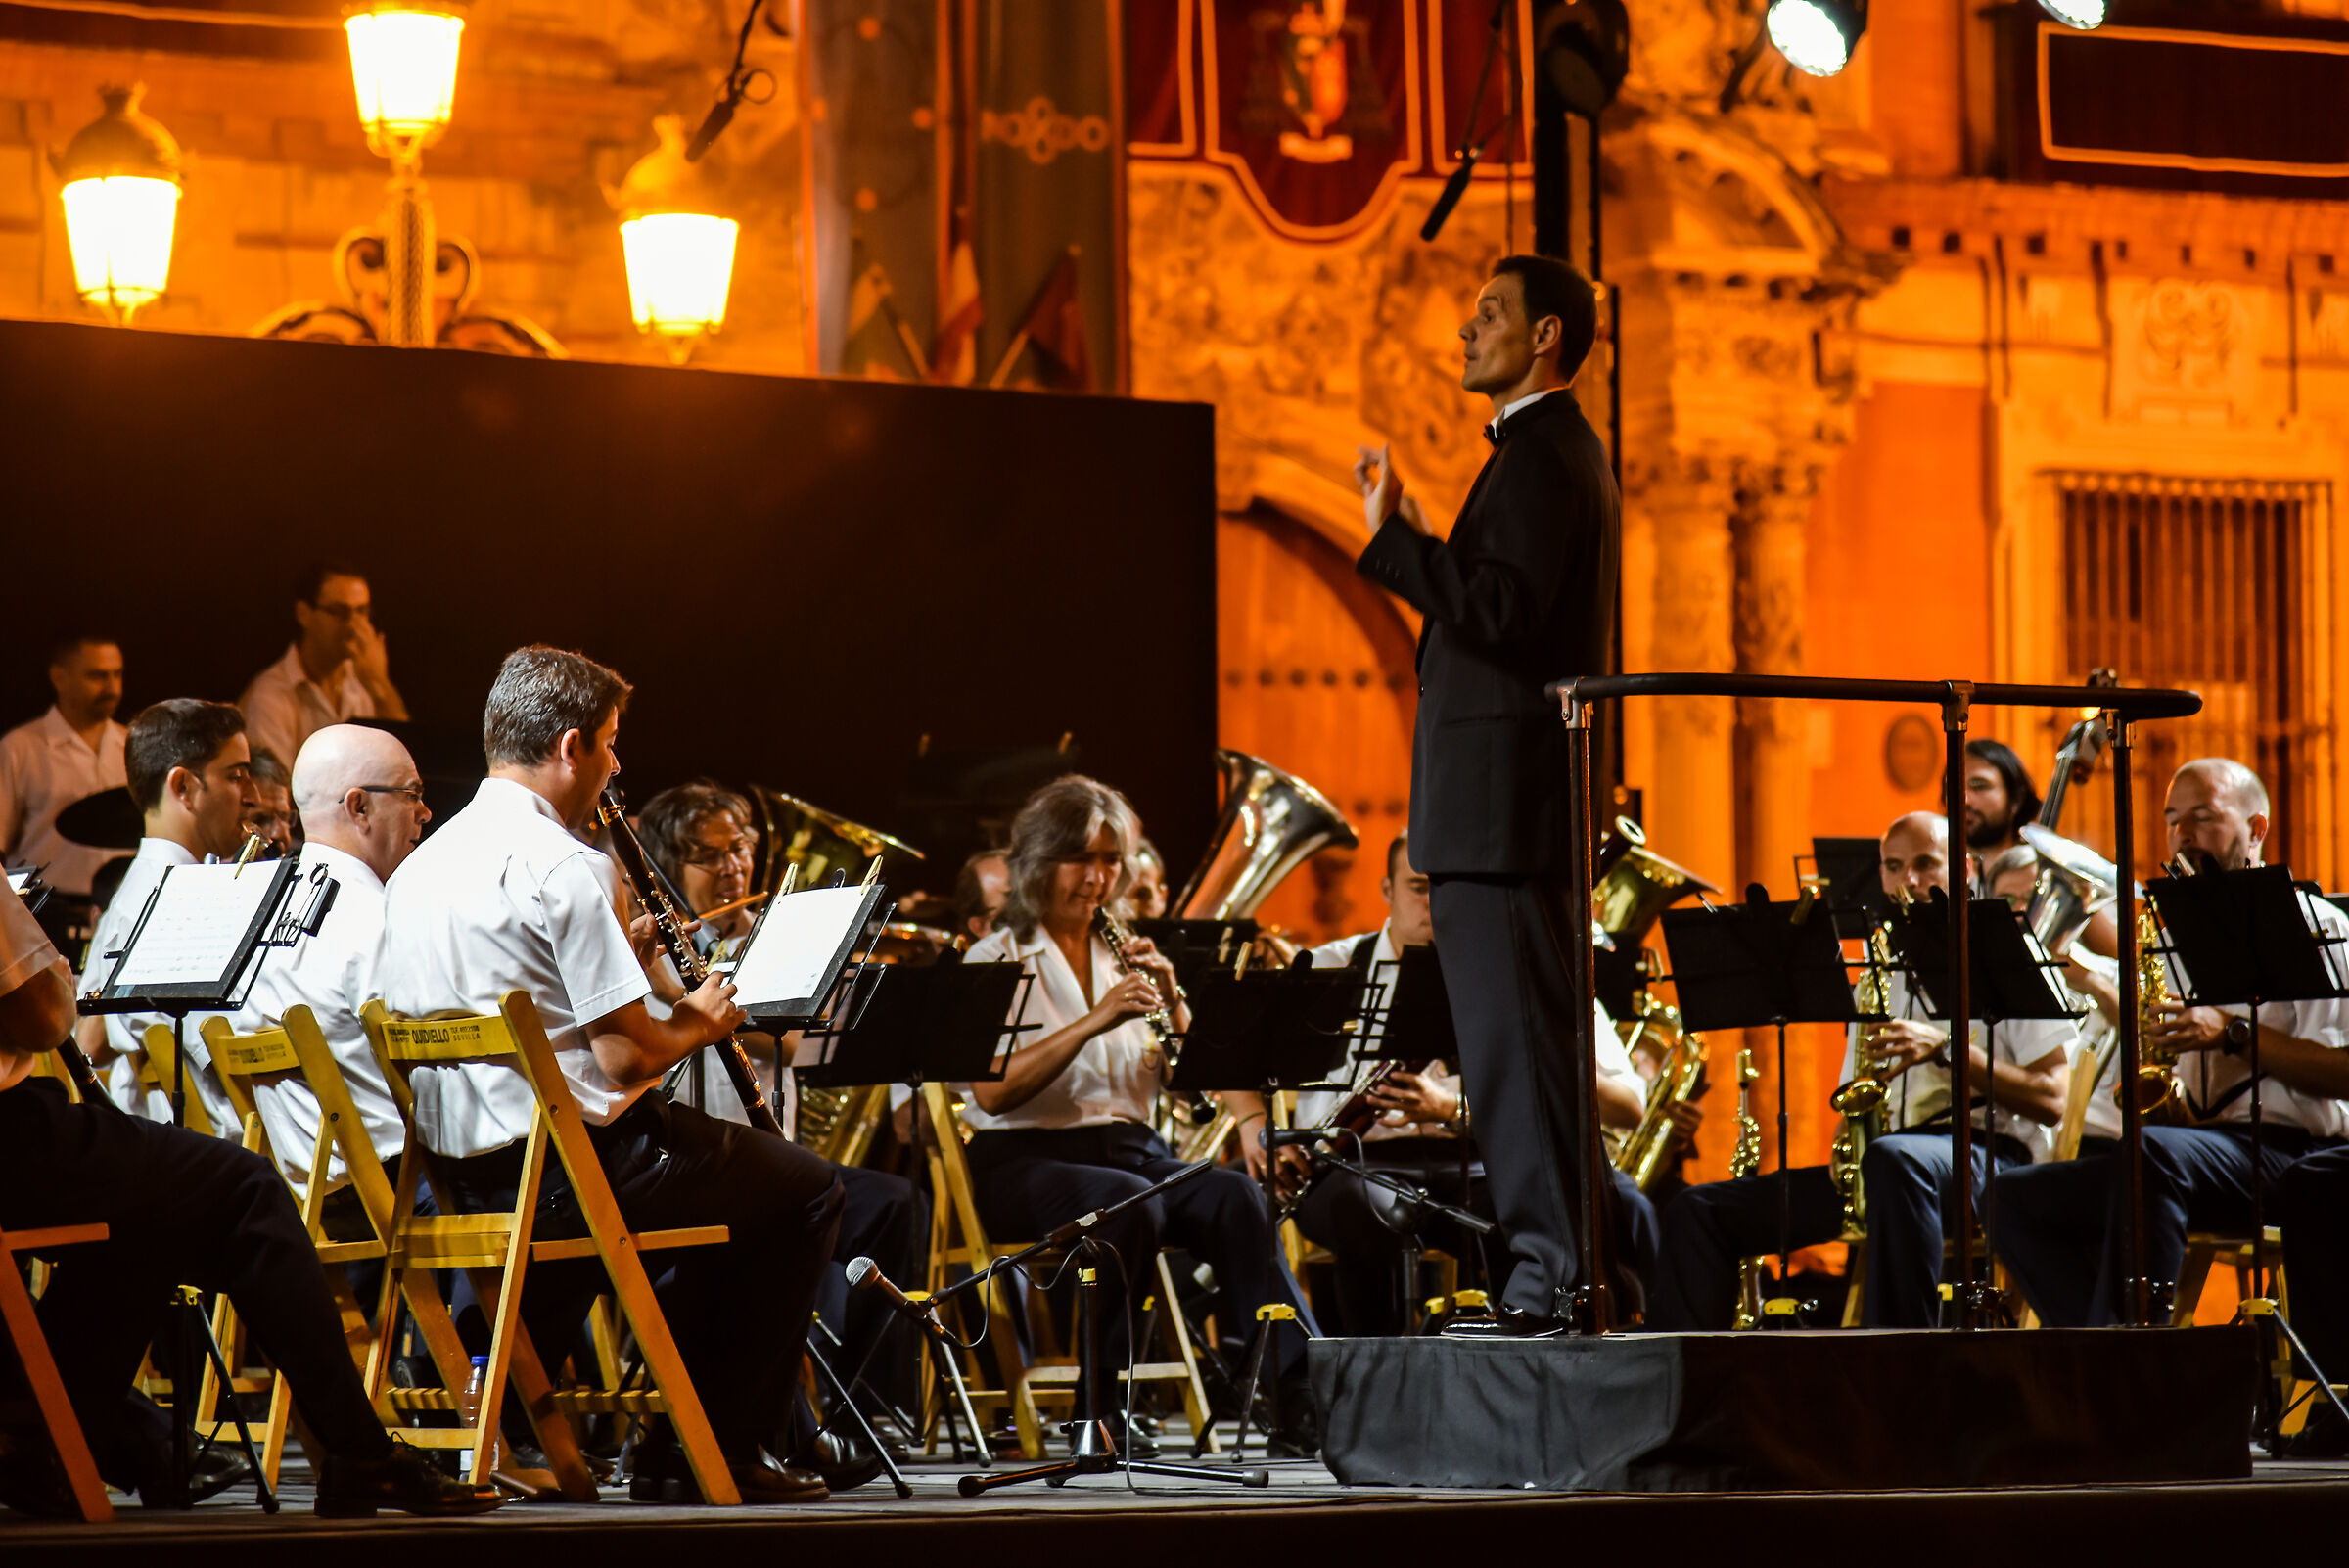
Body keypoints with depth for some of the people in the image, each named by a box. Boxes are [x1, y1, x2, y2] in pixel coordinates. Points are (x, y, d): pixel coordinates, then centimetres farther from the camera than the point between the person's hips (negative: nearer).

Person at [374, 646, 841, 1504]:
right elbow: (626, 1057, -19)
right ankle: (719, 1450, 9)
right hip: (569, 1167, -9)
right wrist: (697, 1021, 1)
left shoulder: (418, 867, 10)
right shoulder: (559, 864, -17)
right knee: (804, 1188, 8)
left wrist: (616, 953, 18)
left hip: (461, 1176, 9)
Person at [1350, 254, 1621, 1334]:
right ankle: (1564, 1269, 13)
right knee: (1530, 1040, 11)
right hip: (1528, 800, 11)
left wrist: (1391, 537, -19)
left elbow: (1502, 613, -23)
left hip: (1503, 799, -11)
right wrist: (1419, 548, 20)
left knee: (1514, 1035, -10)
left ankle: (1551, 1270, -10)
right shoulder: (1562, 450, 22)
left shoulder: (1540, 454, -12)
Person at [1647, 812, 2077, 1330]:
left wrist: (1946, 1049, -16)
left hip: (1989, 1156, -7)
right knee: (1699, 1211, -6)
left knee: (1893, 1159, -43)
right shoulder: (1880, 976, 25)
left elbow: (2052, 1101, -6)